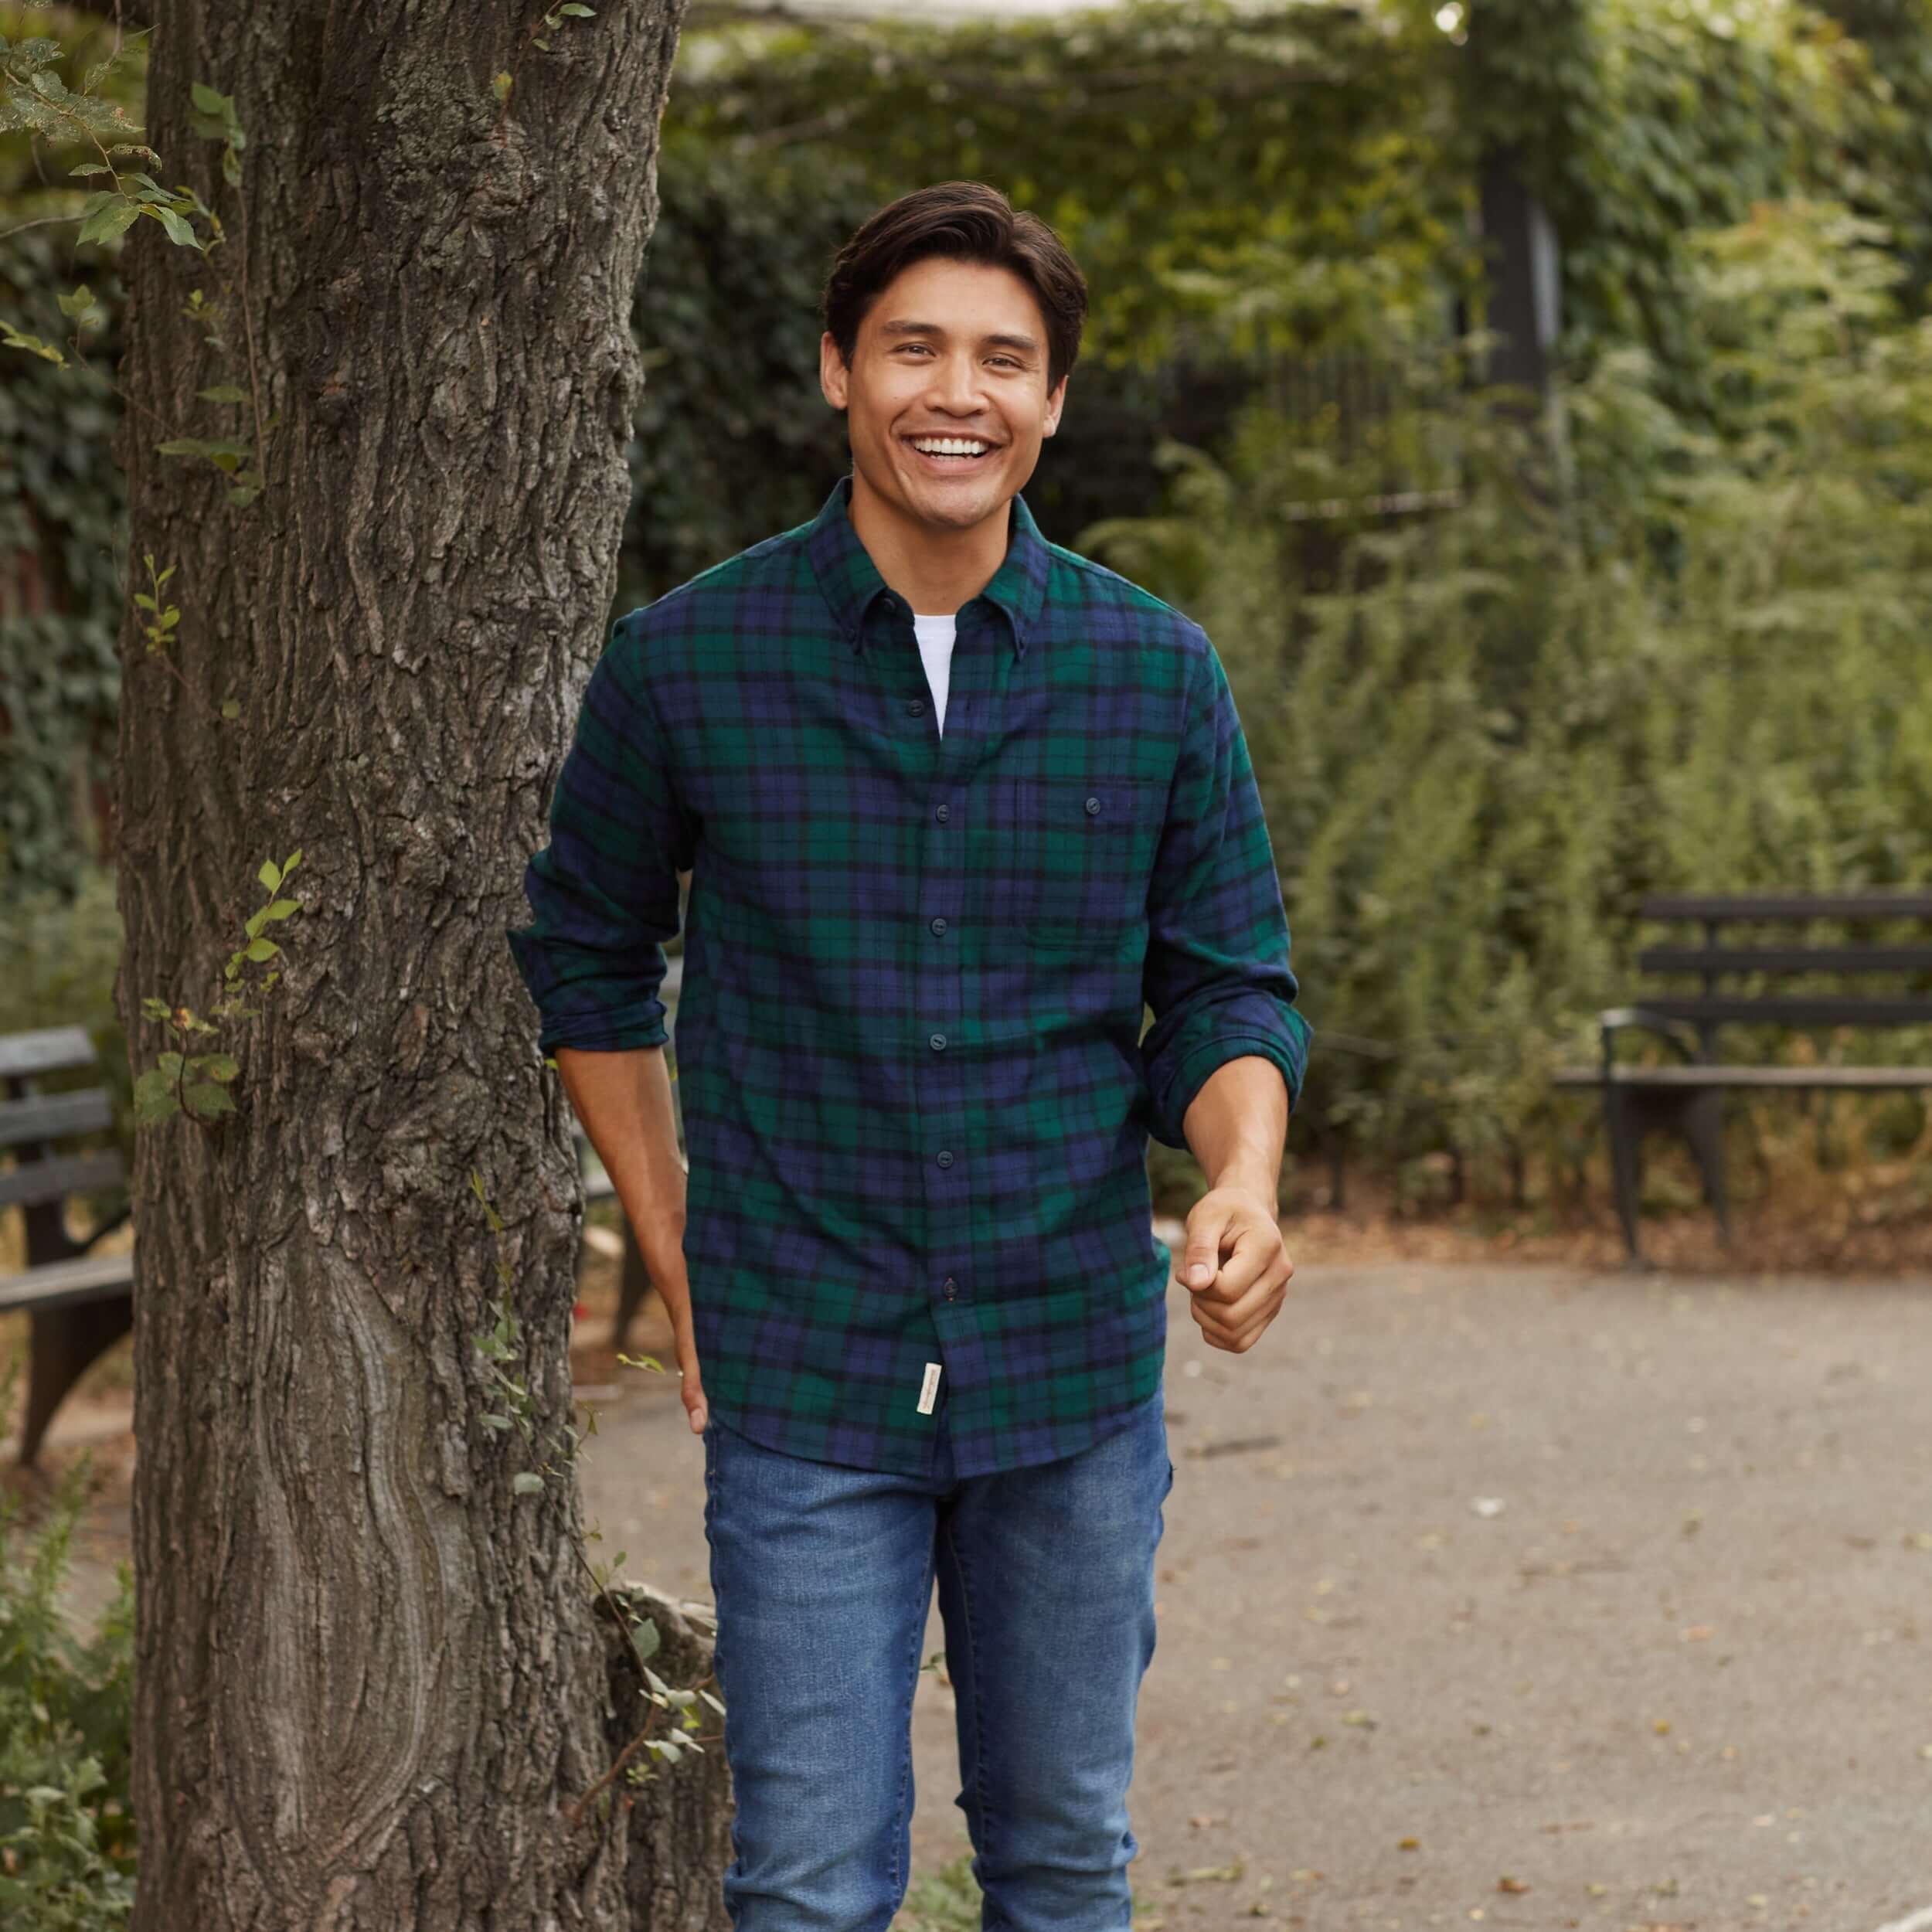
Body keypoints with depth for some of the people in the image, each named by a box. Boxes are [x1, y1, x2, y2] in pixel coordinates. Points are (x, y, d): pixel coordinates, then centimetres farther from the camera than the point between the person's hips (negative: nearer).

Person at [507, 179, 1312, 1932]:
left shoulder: (1158, 674, -1)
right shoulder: (688, 663, -4)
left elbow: (1228, 992, 5)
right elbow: (585, 956, 9)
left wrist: (1244, 1188, -16)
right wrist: (675, 1258, 4)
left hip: (1077, 1369, 2)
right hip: (804, 1383, -2)